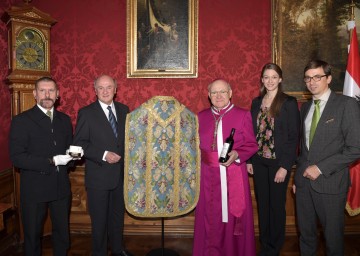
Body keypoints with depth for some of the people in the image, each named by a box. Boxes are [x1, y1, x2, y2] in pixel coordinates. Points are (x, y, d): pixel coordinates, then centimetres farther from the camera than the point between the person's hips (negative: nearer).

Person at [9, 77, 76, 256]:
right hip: (34, 189, -4)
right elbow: (16, 157, -16)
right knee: (32, 235, 14)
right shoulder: (21, 120, -9)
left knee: (62, 232, 17)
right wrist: (51, 161, -22)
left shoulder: (65, 120, 6)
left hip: (61, 187, 4)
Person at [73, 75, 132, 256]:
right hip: (98, 176, -4)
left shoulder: (124, 110, 5)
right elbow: (79, 144, -10)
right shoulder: (86, 112, -7)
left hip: (121, 173, 4)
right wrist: (103, 155, -19)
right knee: (99, 219, 10)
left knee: (118, 215, 19)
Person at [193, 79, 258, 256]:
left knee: (233, 216, 6)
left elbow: (251, 145, -3)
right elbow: (196, 144, 11)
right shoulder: (201, 116, 9)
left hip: (233, 175, -2)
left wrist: (236, 154, -18)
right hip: (209, 175, 3)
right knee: (210, 217, 10)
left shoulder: (243, 115, -1)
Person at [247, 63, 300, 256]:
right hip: (259, 161, 4)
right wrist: (249, 159, 3)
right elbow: (252, 133, 9)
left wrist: (285, 166, -14)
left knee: (276, 205, 8)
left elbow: (294, 136, -10)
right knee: (262, 203, 13)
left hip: (278, 162, -4)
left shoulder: (289, 103, -7)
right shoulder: (256, 102, 7)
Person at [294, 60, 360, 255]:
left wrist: (321, 168, -15)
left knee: (333, 234, 12)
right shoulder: (305, 107, 11)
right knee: (305, 233, 16)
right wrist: (299, 175, 11)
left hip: (330, 182, -5)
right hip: (304, 181, 5)